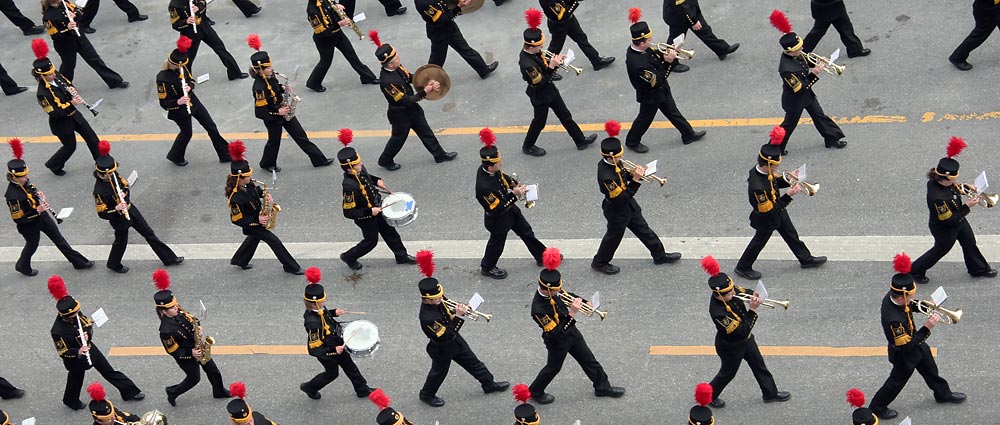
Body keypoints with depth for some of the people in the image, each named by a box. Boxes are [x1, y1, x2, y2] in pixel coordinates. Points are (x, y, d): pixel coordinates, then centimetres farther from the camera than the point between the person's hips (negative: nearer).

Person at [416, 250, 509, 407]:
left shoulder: (438, 301, -17)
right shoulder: (428, 317, -42)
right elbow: (446, 336, -36)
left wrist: (460, 309, -18)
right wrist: (459, 316, -39)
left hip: (455, 340, 8)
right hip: (442, 349, -8)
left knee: (473, 362, 24)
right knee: (439, 372, 20)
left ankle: (489, 384, 45)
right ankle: (427, 395, 47)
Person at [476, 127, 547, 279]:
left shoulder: (490, 169, -17)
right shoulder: (484, 186, -42)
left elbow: (504, 177, 6)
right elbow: (498, 209, -32)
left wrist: (517, 184, -11)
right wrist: (514, 195, -31)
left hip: (510, 210, 8)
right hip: (499, 220, -8)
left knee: (527, 232, 23)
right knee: (497, 243, 19)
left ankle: (542, 256, 44)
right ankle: (487, 267, 45)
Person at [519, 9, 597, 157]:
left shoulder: (534, 52, -11)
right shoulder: (527, 64, -37)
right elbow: (540, 82, -29)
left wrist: (555, 61, -14)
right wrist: (552, 67, -31)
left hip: (550, 90, 9)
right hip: (540, 96, -9)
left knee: (565, 115, 21)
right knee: (539, 122, 16)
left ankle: (580, 140, 37)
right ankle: (528, 147, 40)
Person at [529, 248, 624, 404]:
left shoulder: (554, 290, -17)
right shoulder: (539, 309, -40)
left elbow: (566, 295, 8)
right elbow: (556, 333, -37)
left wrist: (584, 302, -7)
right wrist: (572, 314, -43)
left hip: (570, 330, 7)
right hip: (557, 341, -7)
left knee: (588, 359, 21)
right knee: (553, 367, 18)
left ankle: (602, 387, 42)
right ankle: (535, 392, 45)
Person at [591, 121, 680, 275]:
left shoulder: (612, 163, -12)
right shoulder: (606, 176, -39)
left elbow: (622, 176, 7)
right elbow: (622, 197, -34)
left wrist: (633, 173, -14)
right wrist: (636, 180, -33)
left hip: (629, 205, 9)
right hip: (617, 212, -9)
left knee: (643, 229, 23)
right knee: (614, 236, 16)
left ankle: (659, 255, 41)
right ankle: (600, 262, 41)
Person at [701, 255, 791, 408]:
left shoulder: (728, 292, -20)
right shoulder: (718, 312, -43)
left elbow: (743, 291, 3)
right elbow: (742, 331, -38)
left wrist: (753, 294, -19)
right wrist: (753, 310, -38)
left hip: (745, 339, 8)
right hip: (731, 347, -7)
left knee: (758, 364, 24)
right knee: (728, 373, 19)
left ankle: (771, 393, 46)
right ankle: (709, 397, 44)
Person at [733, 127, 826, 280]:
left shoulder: (764, 170, -18)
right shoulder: (757, 187, -44)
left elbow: (775, 182, 4)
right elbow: (769, 210, -35)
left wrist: (788, 180, -16)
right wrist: (789, 195, -36)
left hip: (778, 211, 8)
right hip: (766, 220, -8)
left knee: (791, 234, 25)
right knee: (759, 241, 17)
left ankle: (806, 259, 47)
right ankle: (743, 267, 41)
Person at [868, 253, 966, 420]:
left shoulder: (891, 297, -21)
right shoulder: (893, 319, -46)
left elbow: (910, 306, 4)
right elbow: (907, 345, -36)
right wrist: (927, 328, -37)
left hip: (916, 345, 8)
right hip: (904, 356, -8)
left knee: (930, 369, 30)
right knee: (898, 380, 18)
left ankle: (943, 394, 56)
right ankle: (877, 407, 41)